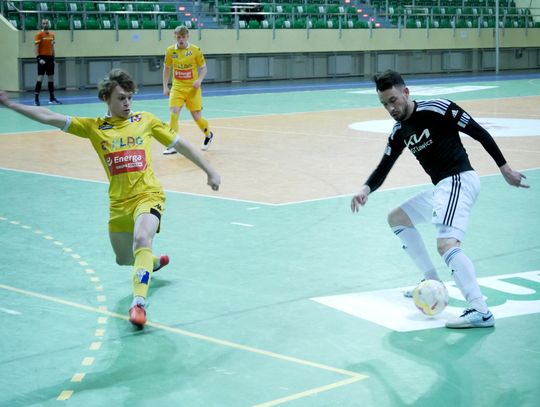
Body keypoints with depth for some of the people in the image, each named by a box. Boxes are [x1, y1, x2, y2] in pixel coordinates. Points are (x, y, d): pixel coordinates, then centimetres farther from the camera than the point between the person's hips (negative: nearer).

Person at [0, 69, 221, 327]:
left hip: (148, 196, -3)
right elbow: (48, 117, -1)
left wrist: (209, 171, 8)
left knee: (142, 239, -32)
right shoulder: (94, 127, 3)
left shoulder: (145, 120, 2)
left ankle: (138, 303, -31)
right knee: (124, 259, 19)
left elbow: (180, 144, 9)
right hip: (118, 203, 4)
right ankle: (153, 261, 53)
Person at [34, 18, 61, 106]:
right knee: (40, 77, -9)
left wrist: (53, 58, 14)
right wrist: (39, 58, -20)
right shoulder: (39, 34, -6)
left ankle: (52, 98, 15)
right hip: (42, 58, -7)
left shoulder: (52, 34, 13)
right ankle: (36, 98, -8)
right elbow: (36, 48, -11)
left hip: (50, 58, 7)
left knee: (51, 78, 9)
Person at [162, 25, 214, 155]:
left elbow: (204, 68, 1)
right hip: (177, 88, 1)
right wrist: (165, 87, 8)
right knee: (174, 114, -15)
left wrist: (199, 80, -17)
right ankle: (173, 145, -11)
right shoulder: (170, 51, 0)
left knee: (196, 117, 3)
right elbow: (167, 69, 13)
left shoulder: (196, 50, -6)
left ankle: (208, 135, 34)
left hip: (192, 89, -1)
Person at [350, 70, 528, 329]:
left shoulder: (438, 109, -11)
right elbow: (382, 170, 15)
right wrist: (365, 190, -6)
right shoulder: (399, 132, 12)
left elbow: (480, 133, -6)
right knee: (396, 218, 23)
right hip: (440, 189, 10)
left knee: (446, 244, -28)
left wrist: (505, 169, -5)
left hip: (459, 180, -10)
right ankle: (433, 283, 24)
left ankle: (480, 312, -37)